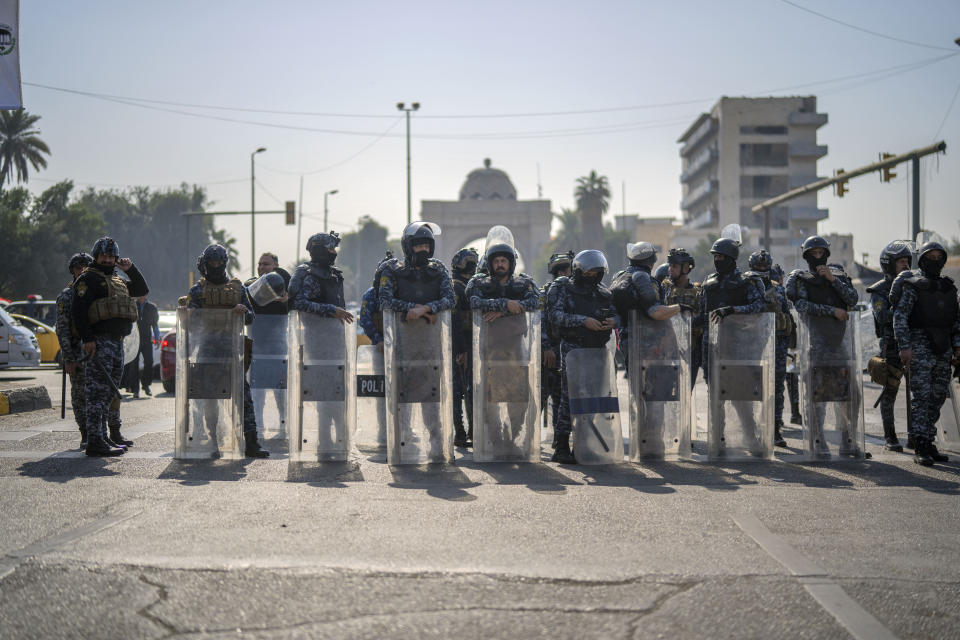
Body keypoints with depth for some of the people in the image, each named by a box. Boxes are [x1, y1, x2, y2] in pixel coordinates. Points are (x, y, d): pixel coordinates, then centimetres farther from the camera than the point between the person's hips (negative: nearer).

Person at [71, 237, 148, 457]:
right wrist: (87, 339, -23)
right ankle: (95, 441, -17)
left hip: (117, 342, 9)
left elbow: (142, 290, 30)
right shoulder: (88, 279, -4)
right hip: (99, 341, -9)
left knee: (111, 390, 16)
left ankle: (113, 434, 27)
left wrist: (131, 269, 13)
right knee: (98, 390, -13)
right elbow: (78, 311, -13)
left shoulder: (117, 281, 23)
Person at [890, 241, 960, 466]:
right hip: (920, 345, -6)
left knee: (938, 398, 7)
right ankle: (920, 447, -11)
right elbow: (899, 317, -9)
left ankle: (930, 443, 15)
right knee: (921, 397, -10)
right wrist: (904, 346, -18)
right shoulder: (913, 286, -2)